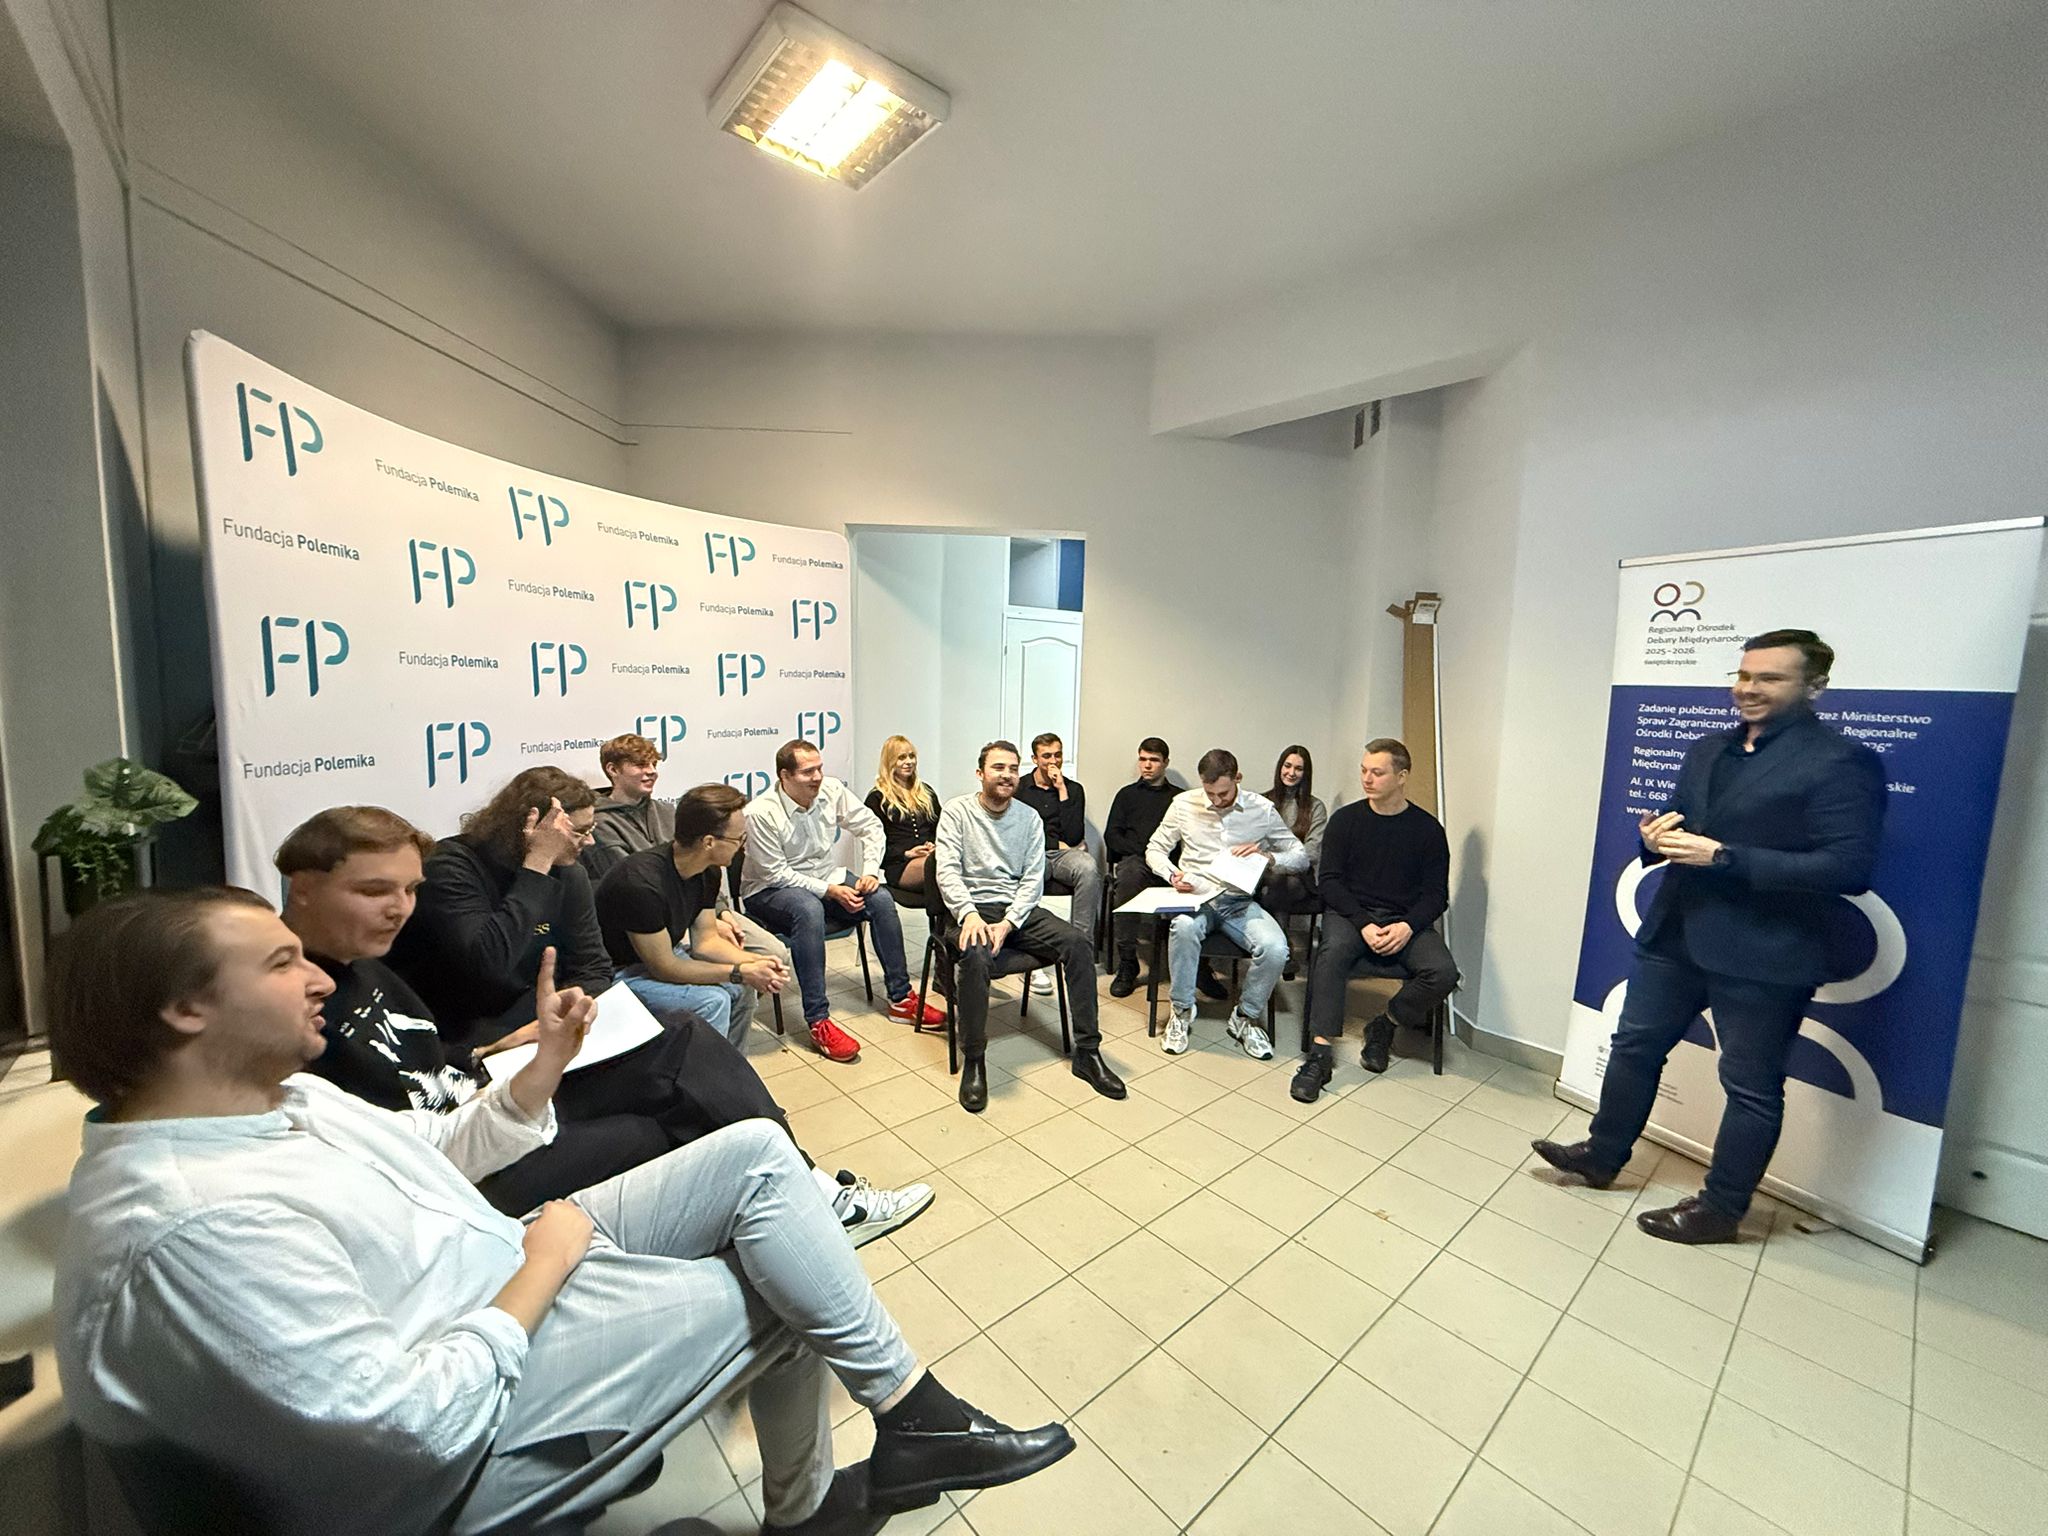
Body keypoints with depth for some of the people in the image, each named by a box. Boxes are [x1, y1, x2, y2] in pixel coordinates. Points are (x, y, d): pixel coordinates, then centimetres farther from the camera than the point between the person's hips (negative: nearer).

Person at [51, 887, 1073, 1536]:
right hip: (476, 1433, -8)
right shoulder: (193, 1226, -30)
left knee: (755, 1152, -2)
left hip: (518, 1279, 8)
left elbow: (438, 1152, 11)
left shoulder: (281, 1092, 1)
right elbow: (422, 1425, -30)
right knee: (781, 1291, -6)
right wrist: (544, 1262, -18)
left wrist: (544, 1064, -3)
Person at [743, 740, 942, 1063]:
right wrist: (829, 891, -24)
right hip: (770, 890, -5)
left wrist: (871, 871, -11)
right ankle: (818, 1021, -33)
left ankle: (901, 998, -4)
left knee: (880, 898, -16)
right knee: (809, 910, -39)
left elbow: (871, 825, 2)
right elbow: (776, 873, -20)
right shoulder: (760, 813, -22)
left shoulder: (832, 791, -8)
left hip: (825, 878, 6)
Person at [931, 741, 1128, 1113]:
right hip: (973, 907, -3)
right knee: (976, 956, -36)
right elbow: (947, 870, -9)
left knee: (1078, 943, -19)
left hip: (1019, 908, 4)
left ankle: (1087, 1052, -9)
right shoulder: (957, 811, 1)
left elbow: (1034, 878, 2)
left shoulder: (1029, 817, 9)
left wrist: (1008, 923, -14)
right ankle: (973, 1060, -17)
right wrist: (969, 914, -26)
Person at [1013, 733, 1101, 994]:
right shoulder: (1019, 789, 10)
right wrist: (1056, 843, 0)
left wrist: (1062, 791, -4)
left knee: (1088, 869, -35)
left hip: (1064, 855, 1)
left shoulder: (1074, 789, 13)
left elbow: (1074, 837, -1)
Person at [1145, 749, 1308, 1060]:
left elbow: (1301, 857, 6)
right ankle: (1182, 1011, -11)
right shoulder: (1184, 804, 2)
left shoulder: (1262, 809, 2)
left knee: (1275, 949, -28)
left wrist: (1267, 856, -14)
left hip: (1240, 901, 1)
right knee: (1183, 928, -37)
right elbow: (1155, 849, 11)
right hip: (1197, 896, -1)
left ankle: (1245, 1017, 2)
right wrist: (1173, 875, -10)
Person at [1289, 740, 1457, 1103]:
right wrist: (1364, 924, -17)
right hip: (1351, 913, -1)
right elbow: (1329, 881, -2)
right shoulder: (1346, 819, 3)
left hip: (1406, 921, 1)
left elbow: (1436, 893, 2)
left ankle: (1384, 1024, 2)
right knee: (1332, 952, -33)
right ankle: (1320, 1055, -28)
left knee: (1443, 973, -26)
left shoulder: (1427, 828, 4)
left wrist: (1408, 926, -18)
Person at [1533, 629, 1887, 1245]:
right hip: (1674, 935, 7)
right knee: (1634, 1047, 17)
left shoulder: (1841, 761, -11)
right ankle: (1602, 1156, 35)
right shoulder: (1707, 750, 11)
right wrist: (1656, 836, -6)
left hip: (1762, 954, -7)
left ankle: (1720, 1209, 28)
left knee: (1751, 1086, 11)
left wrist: (1721, 855, -24)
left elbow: (1847, 868, -19)